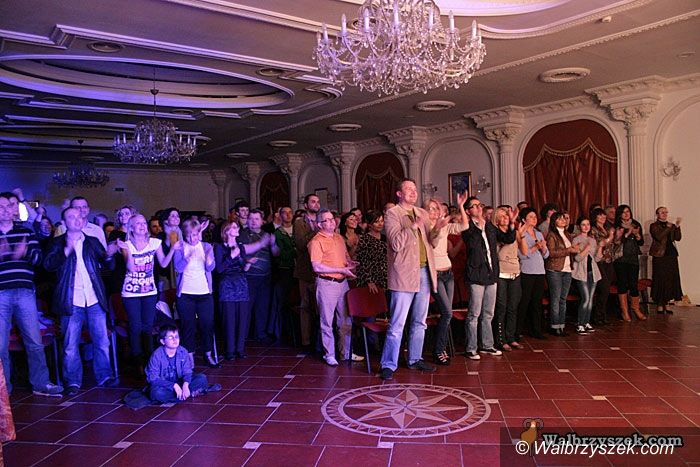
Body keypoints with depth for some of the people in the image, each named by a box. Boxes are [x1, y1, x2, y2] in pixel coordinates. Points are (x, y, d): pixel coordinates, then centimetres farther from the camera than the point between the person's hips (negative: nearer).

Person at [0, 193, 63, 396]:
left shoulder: (26, 232, 14)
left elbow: (38, 258, 4)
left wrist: (26, 252, -18)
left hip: (25, 293, 1)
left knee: (35, 342, 3)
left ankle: (40, 384, 14)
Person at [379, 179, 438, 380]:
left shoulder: (422, 214, 15)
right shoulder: (392, 214, -4)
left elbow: (431, 241, 12)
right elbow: (396, 243, -15)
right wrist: (412, 226, -23)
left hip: (424, 272, 7)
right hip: (404, 273, -7)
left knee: (419, 322, 15)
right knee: (397, 324, -6)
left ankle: (415, 359, 28)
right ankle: (388, 365, 3)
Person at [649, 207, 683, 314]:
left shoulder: (671, 226, 13)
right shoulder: (654, 226, 0)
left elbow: (678, 238, 0)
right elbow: (659, 237, -16)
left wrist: (677, 226, -11)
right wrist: (668, 228, -17)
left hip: (671, 255, 5)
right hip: (660, 256, -5)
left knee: (671, 279, 4)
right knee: (660, 280, -4)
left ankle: (666, 303, 13)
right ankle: (659, 304, 4)